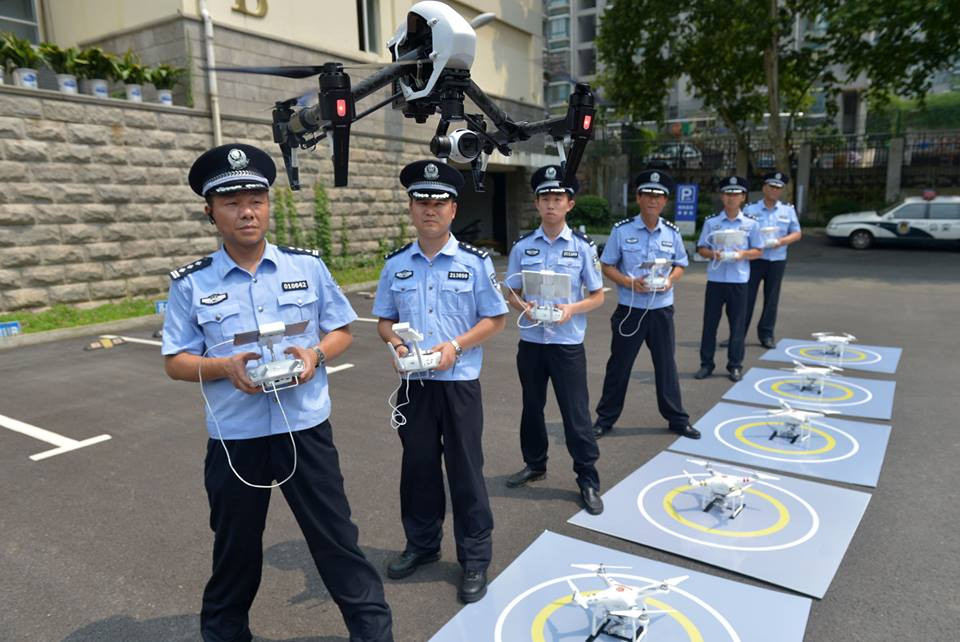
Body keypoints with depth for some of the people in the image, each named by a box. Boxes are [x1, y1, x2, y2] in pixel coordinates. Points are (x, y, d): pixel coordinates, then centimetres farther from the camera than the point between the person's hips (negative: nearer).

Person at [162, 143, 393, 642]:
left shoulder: (309, 266, -1)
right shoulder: (190, 284, -3)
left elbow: (341, 331, 6)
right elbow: (175, 362, 1)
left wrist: (316, 353, -15)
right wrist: (225, 366, -18)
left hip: (305, 428, 0)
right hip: (234, 437, 1)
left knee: (335, 537, 10)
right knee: (235, 547, 19)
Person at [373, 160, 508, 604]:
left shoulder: (475, 262, -5)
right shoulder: (395, 264, 4)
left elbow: (495, 319, -2)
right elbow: (384, 320, 10)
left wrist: (455, 345, -16)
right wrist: (397, 344, -11)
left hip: (459, 381, -3)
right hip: (412, 382, 3)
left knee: (465, 468, 5)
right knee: (417, 464, 15)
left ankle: (475, 559, 23)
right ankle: (422, 544, 37)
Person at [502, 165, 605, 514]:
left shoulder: (582, 246, -5)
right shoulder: (522, 246, 1)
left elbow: (597, 296, 0)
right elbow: (511, 293, 7)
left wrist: (572, 309, -18)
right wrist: (523, 306, -15)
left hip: (568, 343, -3)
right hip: (530, 340, 3)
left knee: (576, 412, 1)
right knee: (532, 406, 17)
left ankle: (588, 481, 17)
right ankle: (535, 465, 38)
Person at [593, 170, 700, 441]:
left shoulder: (672, 232, 2)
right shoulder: (621, 230, -6)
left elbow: (680, 265, 13)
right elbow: (607, 266, -1)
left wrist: (670, 280, -9)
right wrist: (629, 282, -18)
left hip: (661, 309, 2)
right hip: (629, 309, -2)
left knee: (666, 364, 13)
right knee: (619, 365, 7)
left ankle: (677, 418, 27)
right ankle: (605, 418, 21)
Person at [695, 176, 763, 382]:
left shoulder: (751, 224, 2)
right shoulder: (711, 222, 2)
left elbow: (757, 251, 6)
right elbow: (701, 249, 5)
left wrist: (743, 254, -14)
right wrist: (713, 254, -15)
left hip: (738, 280, 0)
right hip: (715, 280, 0)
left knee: (737, 324, 5)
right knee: (710, 323, 5)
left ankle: (735, 366, 17)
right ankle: (706, 364, 16)